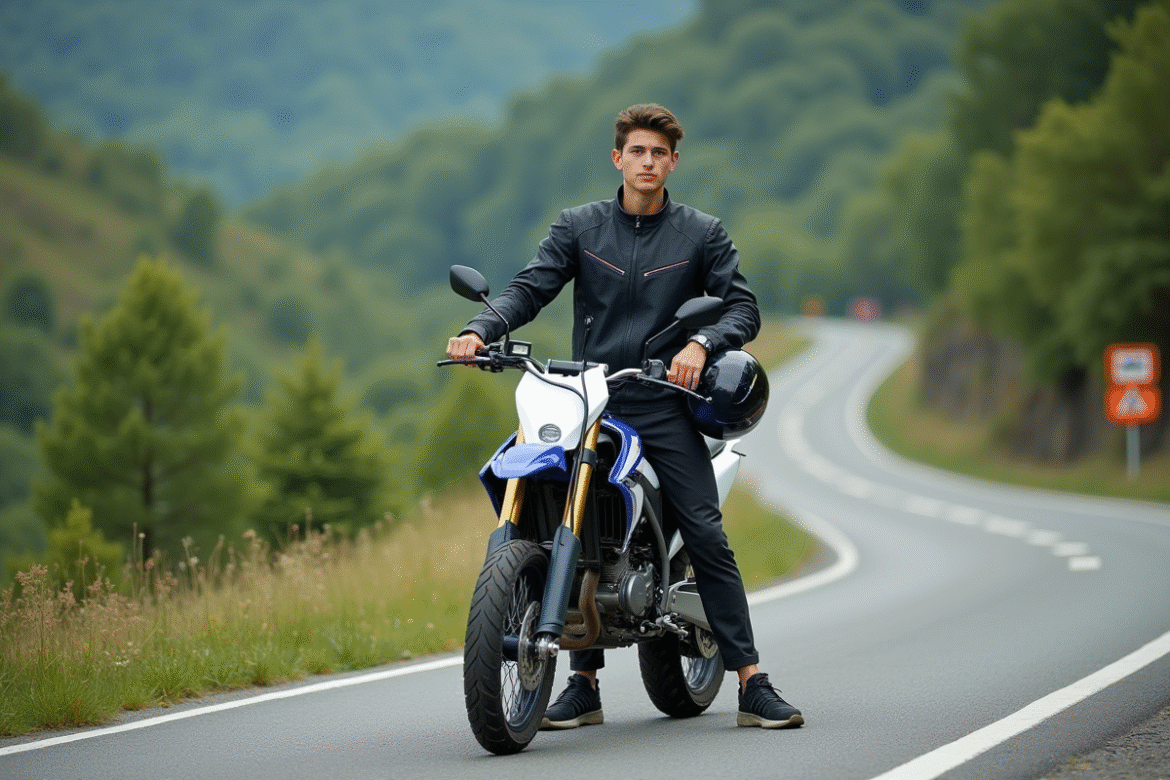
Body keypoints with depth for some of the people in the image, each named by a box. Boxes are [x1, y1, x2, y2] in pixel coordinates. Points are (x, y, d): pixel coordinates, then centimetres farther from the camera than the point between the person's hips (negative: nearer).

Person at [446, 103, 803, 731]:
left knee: (707, 537, -10)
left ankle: (752, 685, -11)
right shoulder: (579, 227, 10)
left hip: (666, 405, -1)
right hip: (589, 404, 2)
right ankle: (584, 684, 9)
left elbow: (742, 307, 1)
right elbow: (529, 288, 0)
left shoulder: (702, 234, 8)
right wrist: (479, 331, -18)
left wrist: (701, 343, -20)